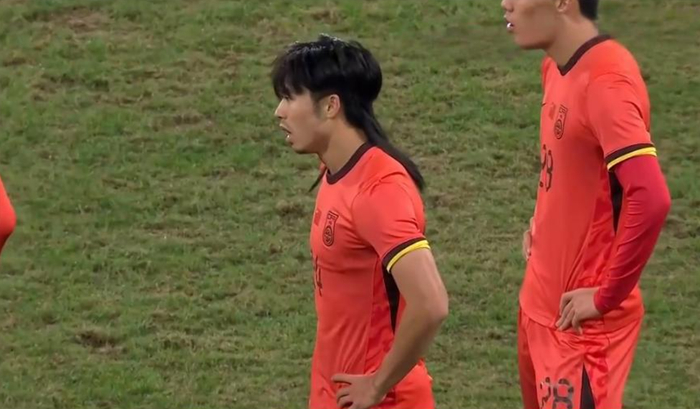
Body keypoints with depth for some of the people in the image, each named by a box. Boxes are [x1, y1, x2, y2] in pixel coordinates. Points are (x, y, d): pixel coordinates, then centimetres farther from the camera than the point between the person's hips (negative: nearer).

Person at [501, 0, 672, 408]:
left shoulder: (605, 82, -24)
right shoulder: (558, 69, 5)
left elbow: (650, 200, -32)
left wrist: (607, 296, -23)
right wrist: (546, 223, 11)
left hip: (583, 321, -9)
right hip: (542, 304, 9)